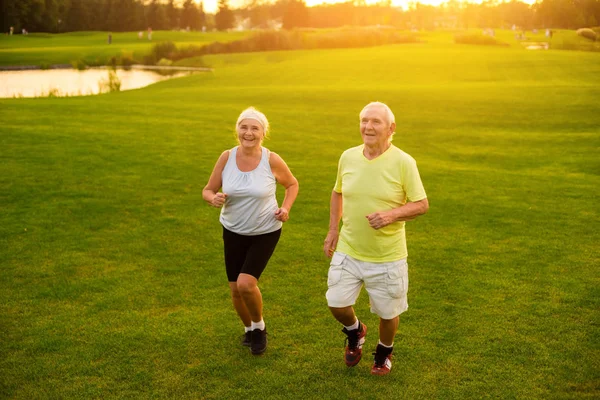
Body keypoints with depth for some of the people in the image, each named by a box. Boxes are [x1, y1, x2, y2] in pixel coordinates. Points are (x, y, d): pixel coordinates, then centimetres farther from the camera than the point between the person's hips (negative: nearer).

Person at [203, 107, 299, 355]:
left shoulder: (272, 160, -15)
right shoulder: (227, 157, -11)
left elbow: (292, 184, 3)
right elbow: (208, 190, -3)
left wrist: (286, 208, -13)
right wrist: (213, 198, -26)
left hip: (265, 232, -3)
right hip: (233, 232, 3)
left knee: (246, 283, -17)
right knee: (235, 289, 8)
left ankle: (259, 326, 14)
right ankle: (249, 329, 38)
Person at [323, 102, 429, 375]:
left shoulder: (403, 162, -15)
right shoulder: (348, 157, -2)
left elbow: (422, 204, -10)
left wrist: (391, 214, -27)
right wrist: (333, 229, 6)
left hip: (387, 257, -3)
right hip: (347, 251, 3)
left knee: (387, 312, 12)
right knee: (337, 304, 3)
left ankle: (384, 352, 44)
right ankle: (355, 332, 39)